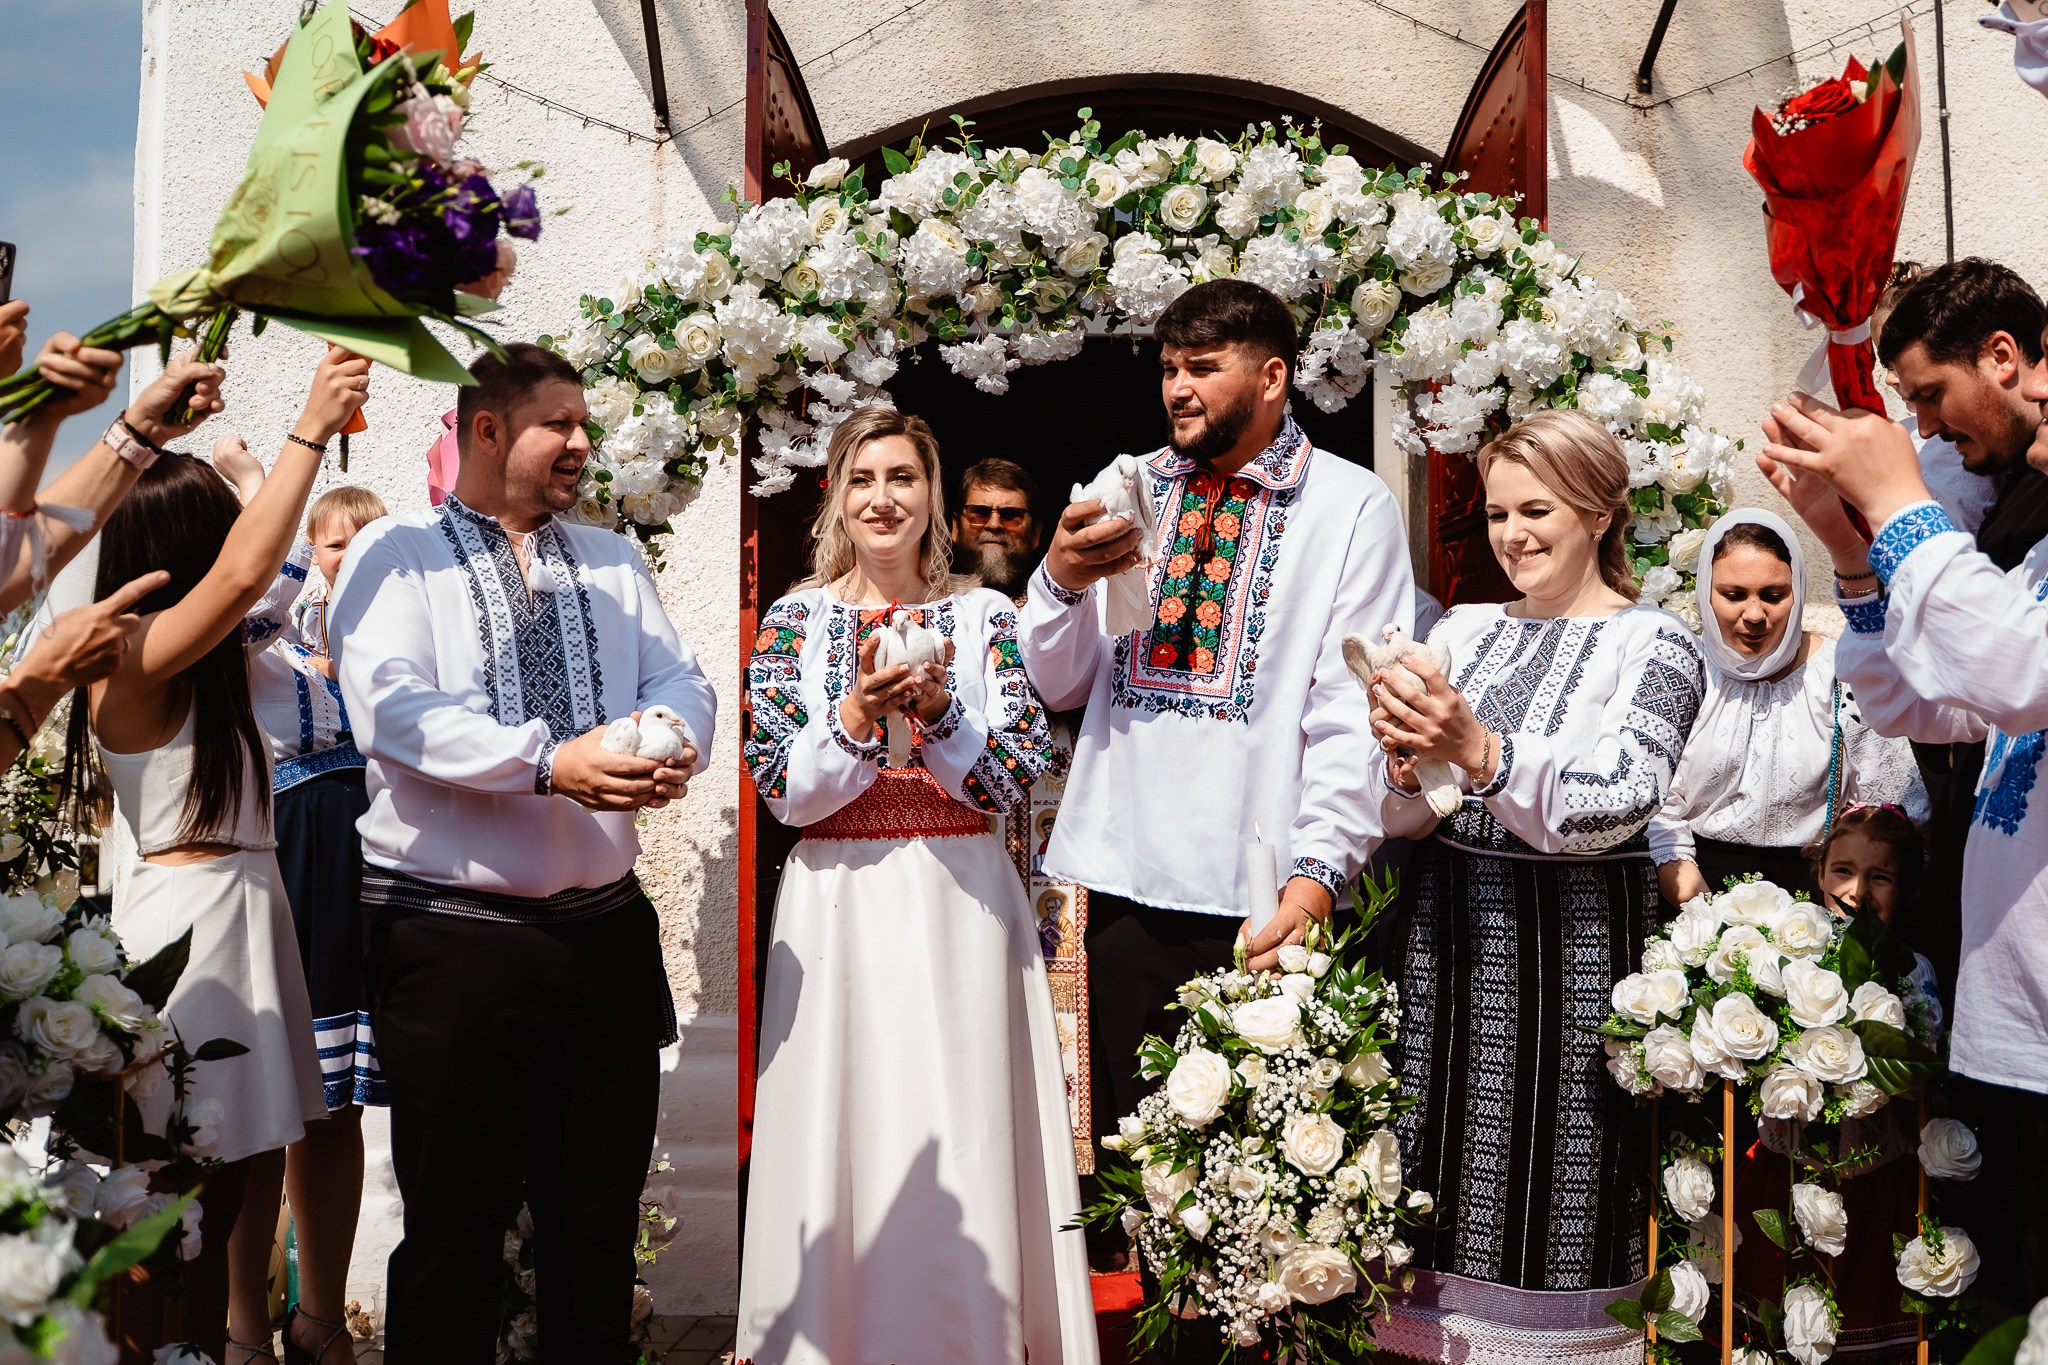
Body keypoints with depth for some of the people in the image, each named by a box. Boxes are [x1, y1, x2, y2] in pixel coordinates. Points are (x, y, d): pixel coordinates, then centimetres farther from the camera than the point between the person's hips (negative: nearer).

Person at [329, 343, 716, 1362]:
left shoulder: (613, 563, 16)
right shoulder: (397, 553, 0)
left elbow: (678, 678, 5)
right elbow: (390, 707, -14)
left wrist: (675, 740, -19)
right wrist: (548, 761, -26)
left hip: (605, 926, 5)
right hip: (450, 934, -5)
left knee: (601, 1222, 13)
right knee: (454, 1229, 4)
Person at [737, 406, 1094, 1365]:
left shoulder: (984, 616, 5)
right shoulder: (797, 619, 5)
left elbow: (1014, 778, -3)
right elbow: (783, 788, -4)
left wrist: (934, 710, -17)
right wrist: (860, 711, -18)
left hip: (959, 903, 0)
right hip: (838, 903, 0)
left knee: (962, 1136, 2)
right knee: (843, 1129, 4)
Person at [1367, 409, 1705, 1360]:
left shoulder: (1655, 644, -2)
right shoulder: (1463, 630, 11)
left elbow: (1613, 806, -16)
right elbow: (1399, 819, 9)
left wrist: (1480, 751, -28)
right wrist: (1405, 763, -14)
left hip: (1575, 944, -4)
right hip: (1449, 934, 4)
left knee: (1556, 1199, 0)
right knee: (1445, 1183, 7)